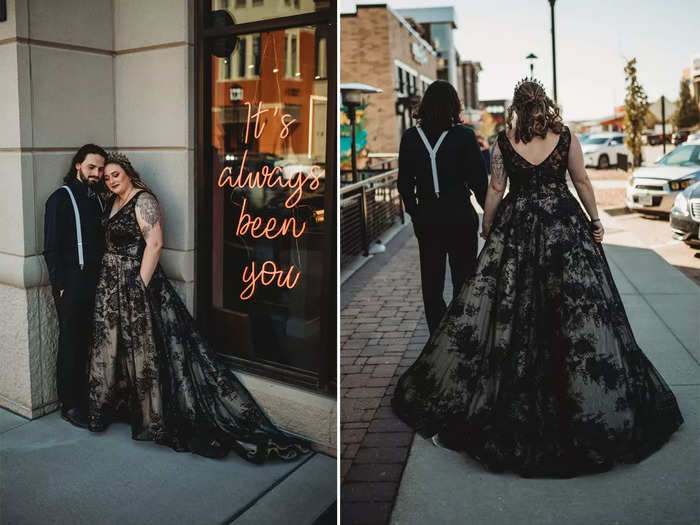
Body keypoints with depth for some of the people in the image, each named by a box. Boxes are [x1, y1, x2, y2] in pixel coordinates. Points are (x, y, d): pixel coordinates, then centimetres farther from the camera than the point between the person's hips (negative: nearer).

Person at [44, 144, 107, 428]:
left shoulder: (97, 198, 14)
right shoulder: (61, 199, -5)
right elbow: (51, 248, -8)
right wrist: (60, 285, -12)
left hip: (95, 281, 6)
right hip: (71, 282, -6)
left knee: (90, 341, 9)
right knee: (71, 343, 1)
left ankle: (87, 398, 21)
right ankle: (69, 405, 12)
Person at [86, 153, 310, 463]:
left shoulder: (143, 201, -13)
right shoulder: (113, 201, 14)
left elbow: (154, 244, -21)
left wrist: (140, 287, -23)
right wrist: (107, 283, 11)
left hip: (136, 282, -9)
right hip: (111, 285, 9)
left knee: (144, 349, -3)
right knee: (110, 346, 16)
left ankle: (154, 417, 8)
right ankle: (113, 406, 32)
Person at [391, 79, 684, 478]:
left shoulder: (503, 142, -4)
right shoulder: (566, 137, -3)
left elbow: (495, 190, -1)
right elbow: (582, 183, 2)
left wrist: (487, 228, 11)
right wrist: (596, 221, 12)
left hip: (515, 230, 0)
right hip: (564, 225, 0)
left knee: (506, 307, 7)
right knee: (579, 306, 7)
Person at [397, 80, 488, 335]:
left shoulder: (410, 137, -2)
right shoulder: (464, 135, -8)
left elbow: (404, 183, 2)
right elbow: (478, 180, -6)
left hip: (426, 219, 2)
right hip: (461, 217, -2)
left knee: (431, 282, 12)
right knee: (463, 280, 9)